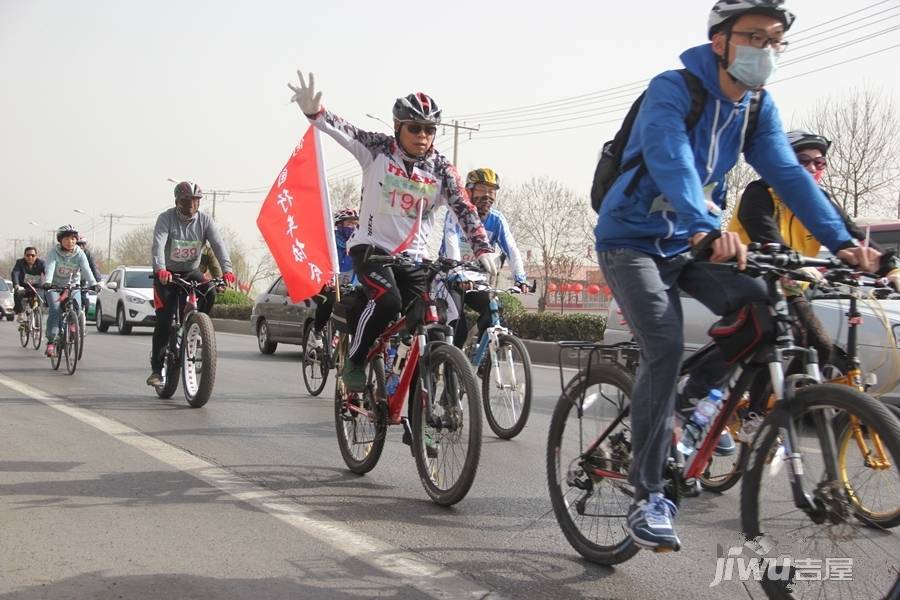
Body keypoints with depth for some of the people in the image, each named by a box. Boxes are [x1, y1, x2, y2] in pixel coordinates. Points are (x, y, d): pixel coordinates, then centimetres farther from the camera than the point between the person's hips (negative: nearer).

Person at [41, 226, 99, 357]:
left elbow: (86, 270, -24)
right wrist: (47, 282, -49)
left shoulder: (79, 254, -9)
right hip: (54, 286, -2)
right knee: (55, 309, -23)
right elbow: (50, 268, -29)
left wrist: (93, 283, -42)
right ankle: (51, 341, -20)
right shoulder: (54, 252, -13)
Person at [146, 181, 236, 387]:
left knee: (209, 294, -27)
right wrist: (160, 269, -49)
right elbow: (158, 245, -31)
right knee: (164, 320, -10)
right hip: (167, 273, -3)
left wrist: (227, 269, -37)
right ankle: (156, 369, -2)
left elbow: (218, 244, -20)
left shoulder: (204, 220, -7)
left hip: (191, 271, 3)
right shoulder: (166, 218, -16)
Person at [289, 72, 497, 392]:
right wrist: (313, 110, -41)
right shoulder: (379, 150, -7)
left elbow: (464, 208, -10)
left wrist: (482, 248, -25)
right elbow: (344, 131, -21)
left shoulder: (442, 168, -3)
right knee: (387, 299, -30)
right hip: (371, 246, -3)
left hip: (414, 256, 3)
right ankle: (354, 362, -8)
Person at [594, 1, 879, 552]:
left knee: (760, 305, -17)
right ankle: (647, 496, -14)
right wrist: (707, 230, -55)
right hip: (631, 242, -6)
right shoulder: (673, 89, -21)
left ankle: (698, 395, 9)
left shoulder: (759, 107, 0)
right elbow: (670, 159, -37)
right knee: (666, 347, -23)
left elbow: (789, 174, -8)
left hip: (686, 246, 6)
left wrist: (842, 242, -22)